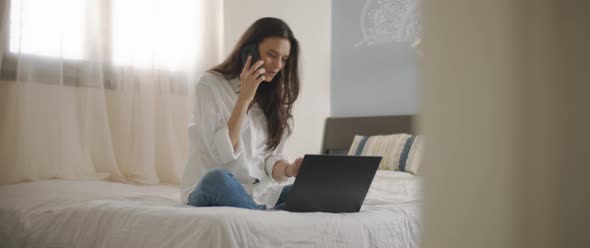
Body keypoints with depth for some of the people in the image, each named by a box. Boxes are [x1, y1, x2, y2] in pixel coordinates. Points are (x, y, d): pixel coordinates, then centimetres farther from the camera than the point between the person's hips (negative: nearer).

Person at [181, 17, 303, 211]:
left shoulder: (274, 94, 11)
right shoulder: (212, 84, -5)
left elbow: (270, 158, 5)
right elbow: (221, 153, -15)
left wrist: (289, 169, -17)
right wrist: (245, 97, -17)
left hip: (259, 194, 4)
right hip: (209, 190, -4)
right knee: (217, 178, -39)